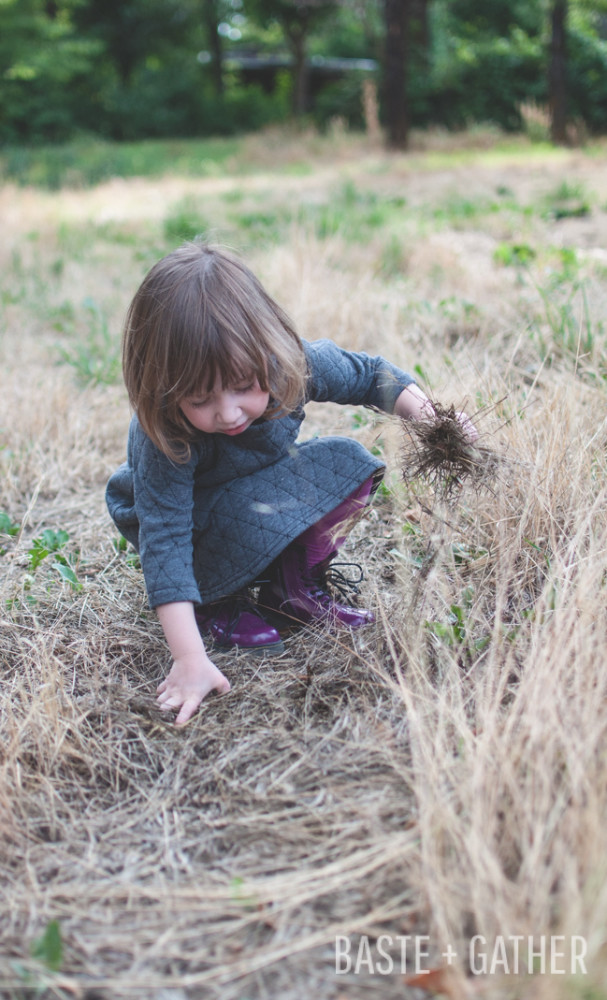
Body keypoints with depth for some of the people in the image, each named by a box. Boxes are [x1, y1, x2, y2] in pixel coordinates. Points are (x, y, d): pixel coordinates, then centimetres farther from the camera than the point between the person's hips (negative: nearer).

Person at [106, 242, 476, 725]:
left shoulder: (297, 364, -27)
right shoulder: (162, 438, -38)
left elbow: (371, 375, -8)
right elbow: (165, 538, -42)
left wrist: (429, 417, -24)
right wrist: (190, 660, -48)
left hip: (267, 493, 5)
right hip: (199, 521, -5)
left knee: (350, 466, -16)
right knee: (255, 521, -34)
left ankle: (293, 588, 0)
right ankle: (217, 605, -4)